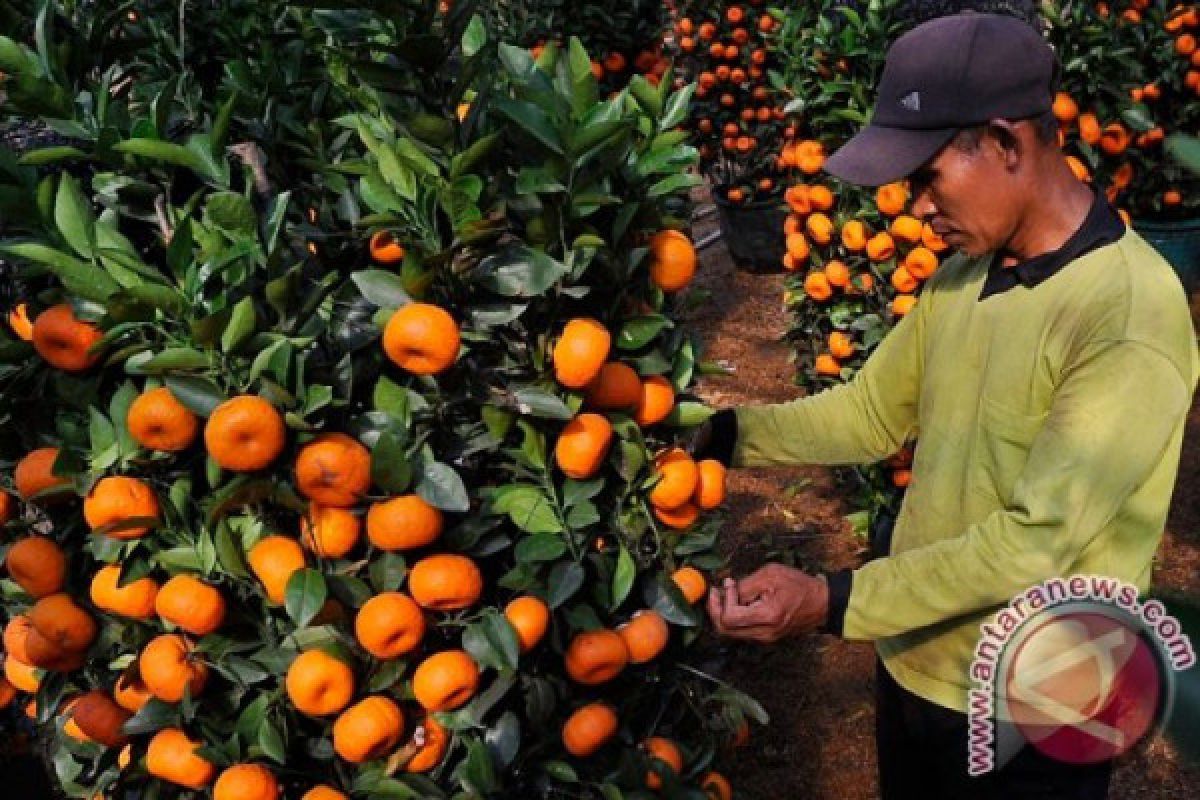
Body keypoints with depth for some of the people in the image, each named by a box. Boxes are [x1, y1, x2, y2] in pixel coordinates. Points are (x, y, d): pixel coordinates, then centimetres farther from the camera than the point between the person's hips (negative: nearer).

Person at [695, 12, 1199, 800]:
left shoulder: (1132, 315, -25)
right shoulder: (960, 273, -1)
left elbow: (1035, 539, -28)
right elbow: (872, 411, 6)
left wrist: (831, 602, -30)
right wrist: (725, 433, -6)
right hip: (913, 668, 6)